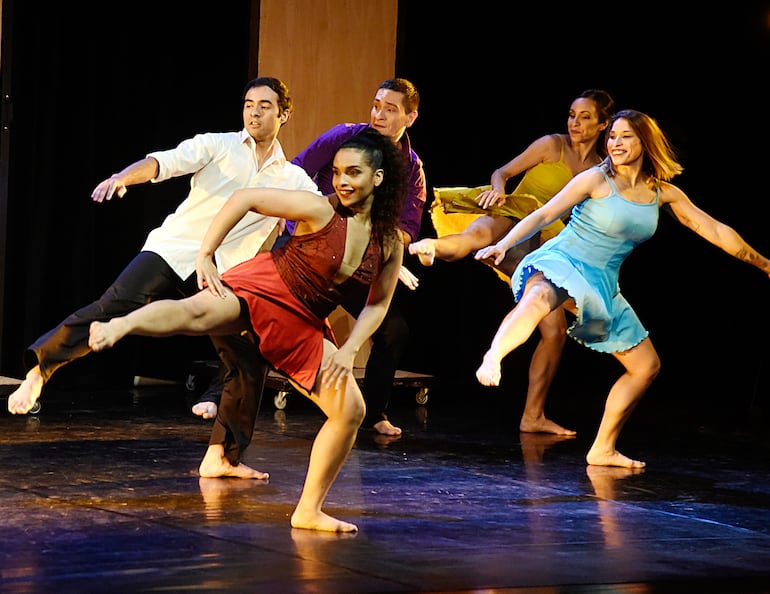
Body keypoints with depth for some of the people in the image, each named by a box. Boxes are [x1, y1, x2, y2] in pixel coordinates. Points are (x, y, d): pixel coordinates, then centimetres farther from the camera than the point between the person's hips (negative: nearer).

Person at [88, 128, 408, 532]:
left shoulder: (391, 243, 2)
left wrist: (348, 350, -2)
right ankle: (117, 327, -63)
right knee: (197, 312, -39)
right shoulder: (320, 210, -11)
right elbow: (245, 198, -11)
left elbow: (376, 305, 12)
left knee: (351, 412, -1)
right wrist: (205, 255, -17)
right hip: (261, 287, -5)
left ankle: (309, 510, 8)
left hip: (300, 329, 5)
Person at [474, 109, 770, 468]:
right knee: (539, 298, -44)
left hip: (602, 284, 6)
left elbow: (714, 230, 11)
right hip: (562, 263, -6)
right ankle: (492, 360, -64)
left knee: (647, 367, 9)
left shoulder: (664, 193, 5)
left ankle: (603, 450, 17)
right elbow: (544, 215, -10)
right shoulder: (596, 179, -8)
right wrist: (503, 245, -23)